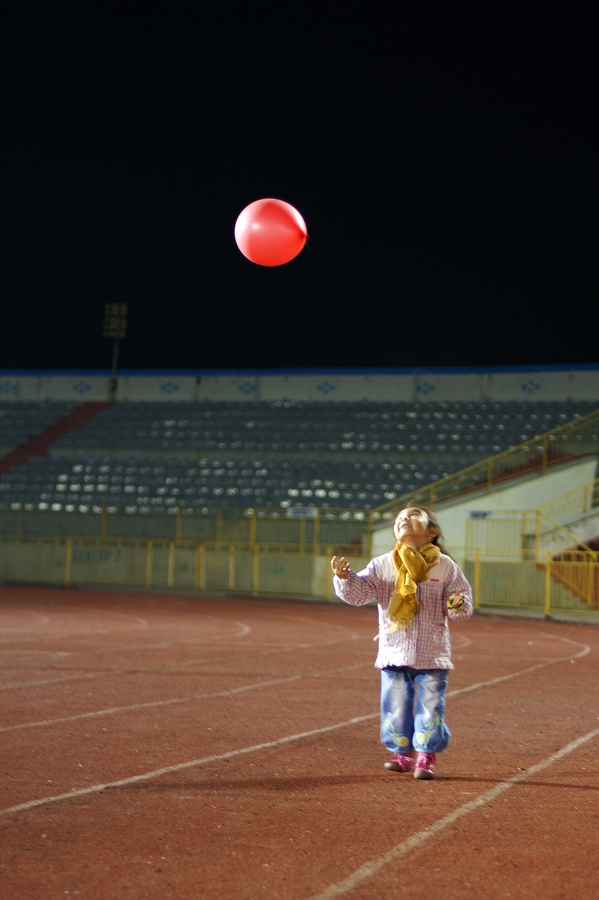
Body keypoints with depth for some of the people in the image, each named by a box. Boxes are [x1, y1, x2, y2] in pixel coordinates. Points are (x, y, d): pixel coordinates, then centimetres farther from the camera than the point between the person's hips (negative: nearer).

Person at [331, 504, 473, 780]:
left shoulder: (445, 566, 0)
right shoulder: (382, 565, 3)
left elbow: (463, 599, 1)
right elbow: (359, 593, -4)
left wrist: (458, 605, -21)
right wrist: (344, 577, -22)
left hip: (432, 654, -2)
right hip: (393, 653, 2)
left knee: (430, 705, 0)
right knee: (395, 704, 7)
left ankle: (427, 756, 12)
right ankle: (401, 753, 22)